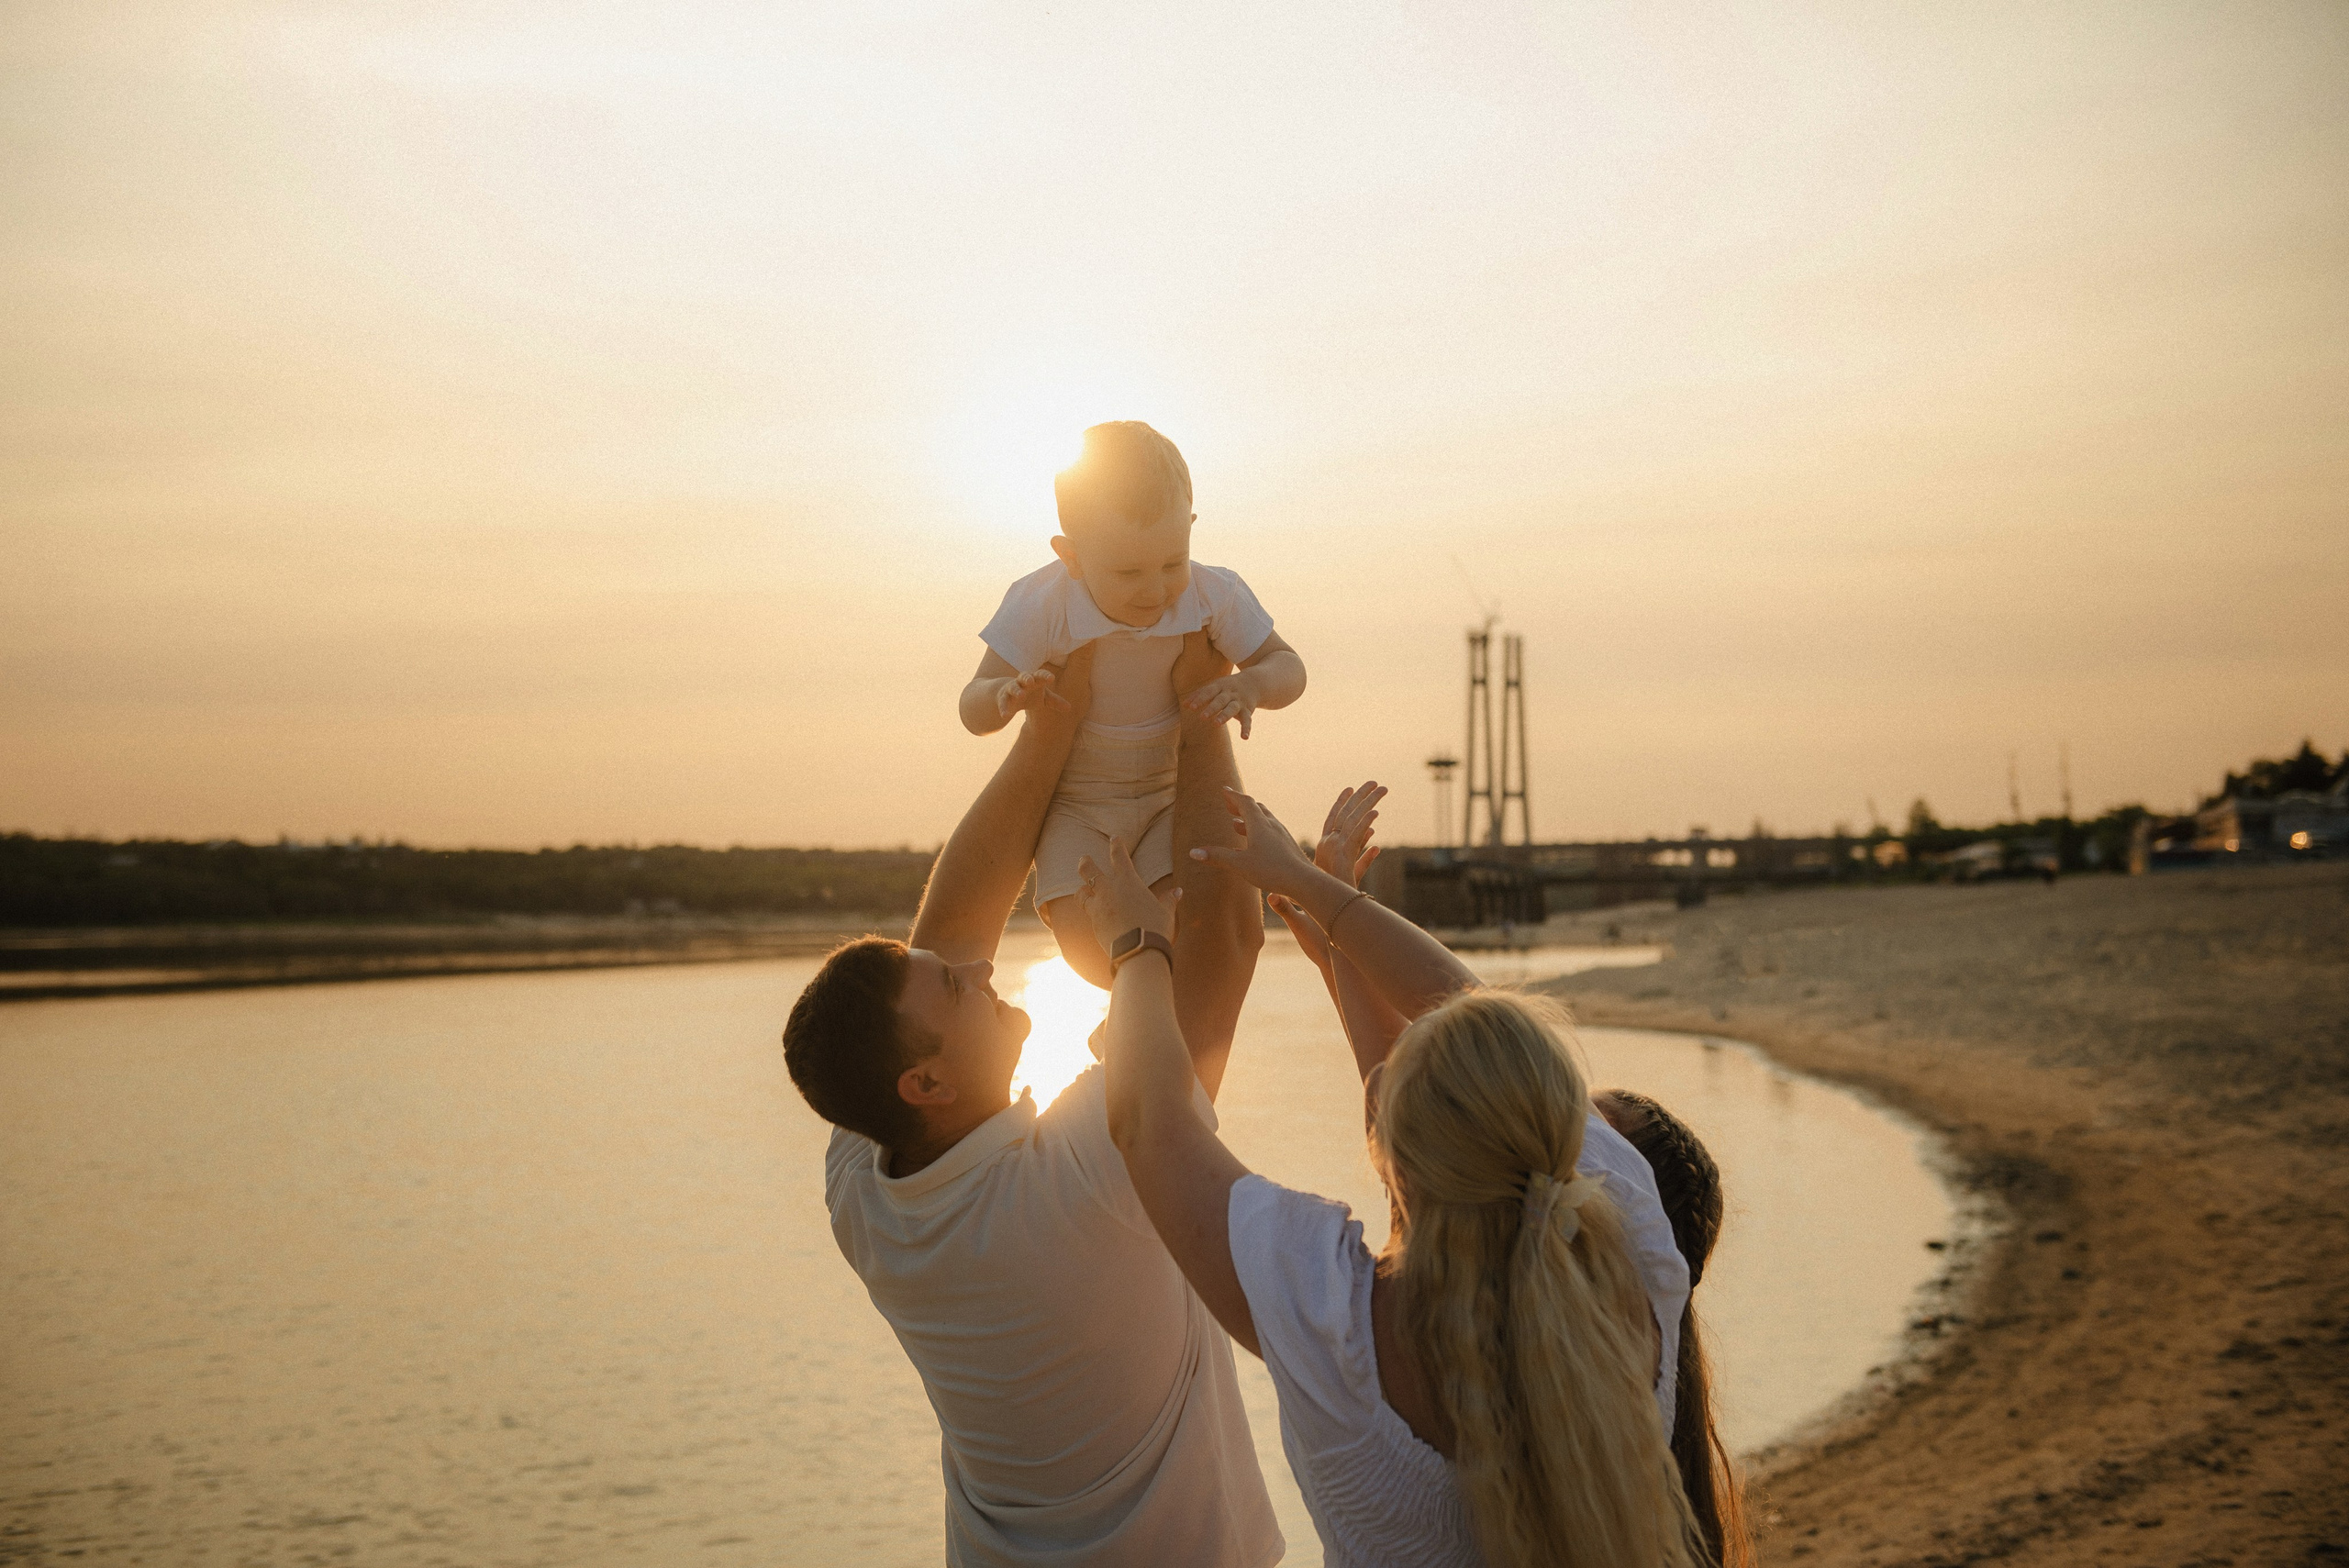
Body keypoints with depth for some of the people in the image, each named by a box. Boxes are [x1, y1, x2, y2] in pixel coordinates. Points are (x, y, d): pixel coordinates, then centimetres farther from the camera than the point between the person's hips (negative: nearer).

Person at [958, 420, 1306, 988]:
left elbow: (1288, 666, -5)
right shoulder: (1041, 607, -24)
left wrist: (1249, 686, -28)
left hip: (1172, 795, 1)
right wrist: (1007, 695, -41)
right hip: (1073, 805, -1)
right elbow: (973, 712, -16)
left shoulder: (1214, 596, -18)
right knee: (1086, 944, -20)